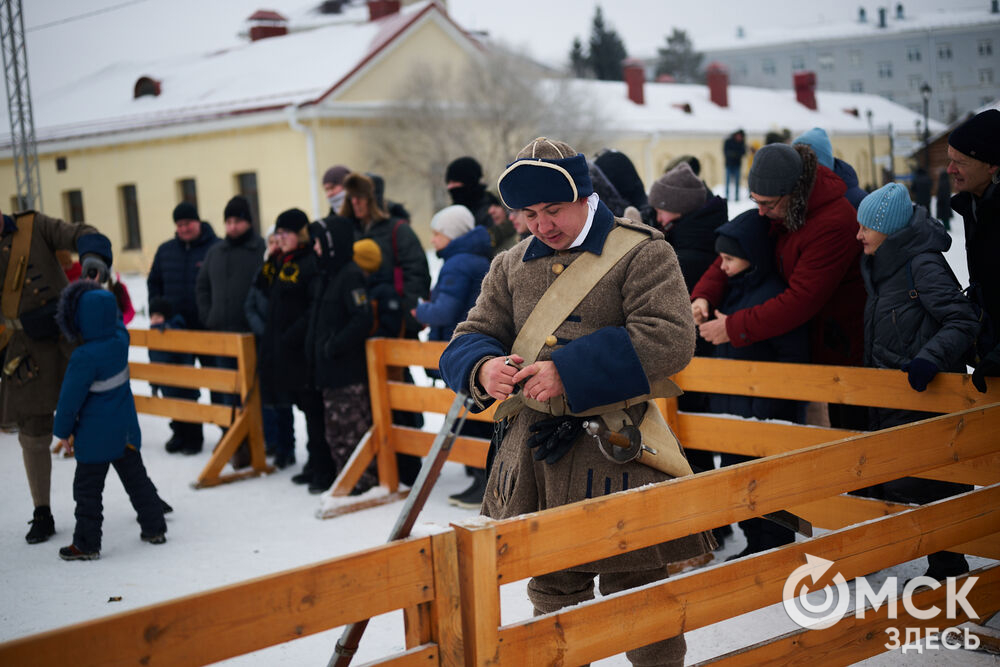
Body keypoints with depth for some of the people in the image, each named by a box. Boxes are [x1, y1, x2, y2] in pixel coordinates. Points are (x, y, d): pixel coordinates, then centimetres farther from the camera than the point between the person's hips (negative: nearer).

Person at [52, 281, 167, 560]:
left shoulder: (85, 357, -24)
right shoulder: (121, 338, -6)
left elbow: (71, 398, -16)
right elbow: (117, 318, 20)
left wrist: (63, 432, -5)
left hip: (96, 436, -7)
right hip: (126, 429, 7)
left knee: (87, 488, 6)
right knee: (135, 478, 19)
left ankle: (87, 544, 13)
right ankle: (154, 528, 26)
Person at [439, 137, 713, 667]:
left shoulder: (641, 253, -5)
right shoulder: (511, 266, 12)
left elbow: (669, 338, -18)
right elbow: (470, 338, 12)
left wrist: (571, 373, -23)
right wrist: (483, 369, -15)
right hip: (533, 454, 5)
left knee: (635, 590, 5)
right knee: (552, 592, 18)